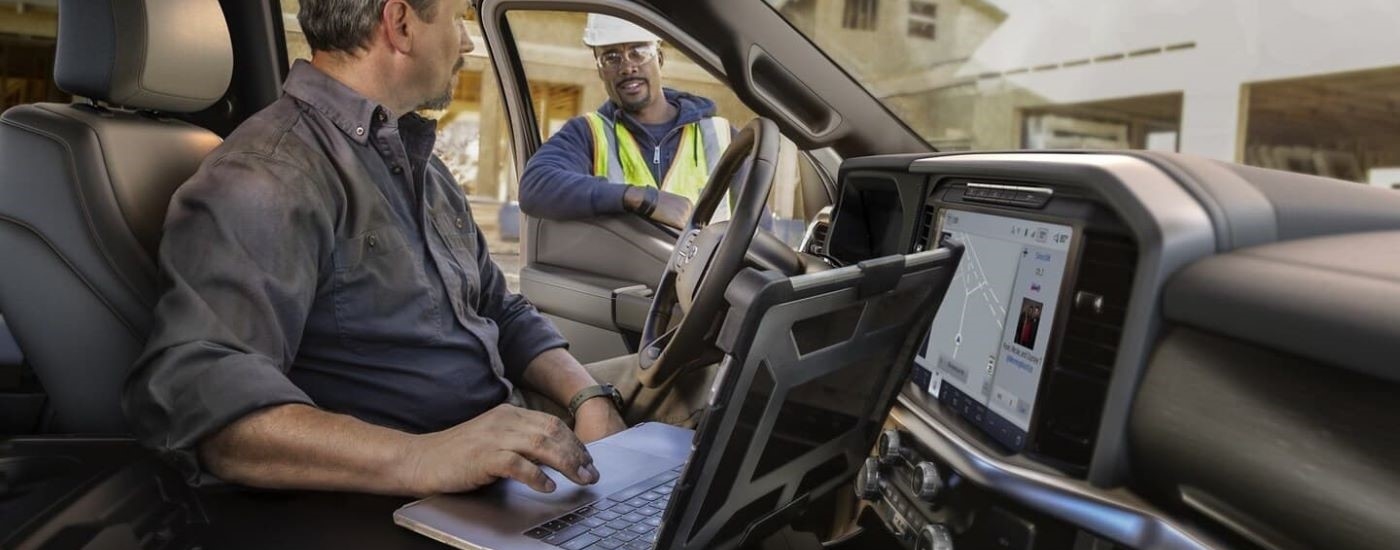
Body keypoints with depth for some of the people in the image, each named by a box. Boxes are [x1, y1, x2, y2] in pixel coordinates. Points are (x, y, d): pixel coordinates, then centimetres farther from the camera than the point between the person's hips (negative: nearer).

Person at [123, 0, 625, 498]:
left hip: (505, 465, 8)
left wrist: (588, 398, 1)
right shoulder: (268, 174, -15)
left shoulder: (421, 164, 15)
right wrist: (421, 458, -38)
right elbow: (192, 391, -28)